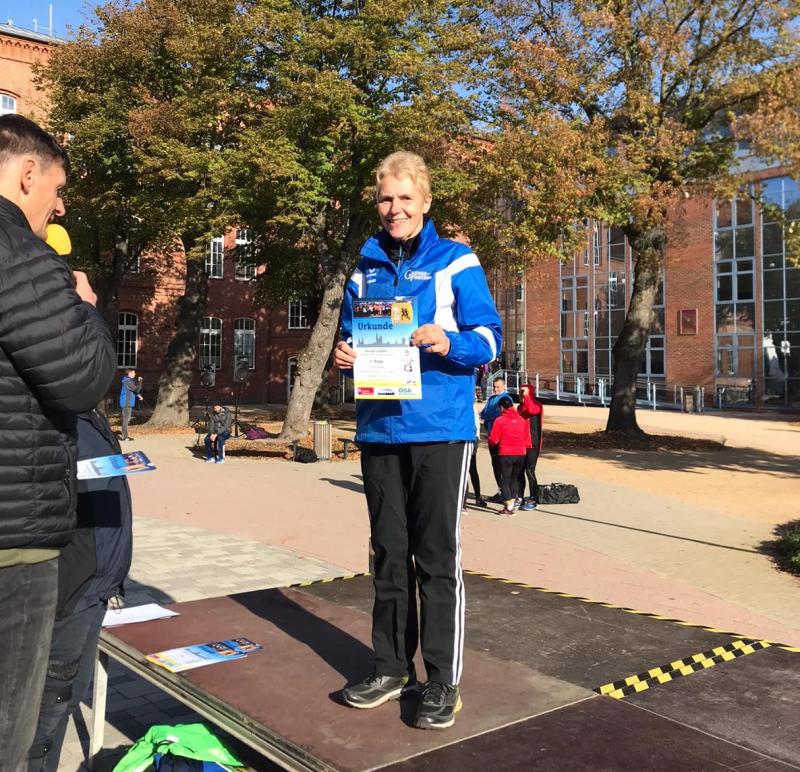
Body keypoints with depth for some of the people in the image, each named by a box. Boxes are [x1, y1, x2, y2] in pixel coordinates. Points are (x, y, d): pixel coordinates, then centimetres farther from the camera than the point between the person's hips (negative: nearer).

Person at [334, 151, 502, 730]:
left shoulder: (456, 262, -1)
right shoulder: (365, 269, 12)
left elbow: (490, 337, -4)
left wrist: (449, 343, -24)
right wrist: (344, 356, -3)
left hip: (439, 428, -5)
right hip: (379, 429, 5)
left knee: (437, 558, 0)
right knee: (389, 554, 13)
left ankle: (444, 682, 12)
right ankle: (392, 667, 27)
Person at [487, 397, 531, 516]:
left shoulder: (499, 420, -7)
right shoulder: (522, 420, 6)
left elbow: (493, 440, -4)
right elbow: (527, 439, 7)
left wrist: (491, 443, 18)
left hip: (506, 454, -4)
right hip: (521, 454, 4)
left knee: (505, 480, 4)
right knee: (514, 478, 18)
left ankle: (508, 507, 1)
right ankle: (512, 503, 17)